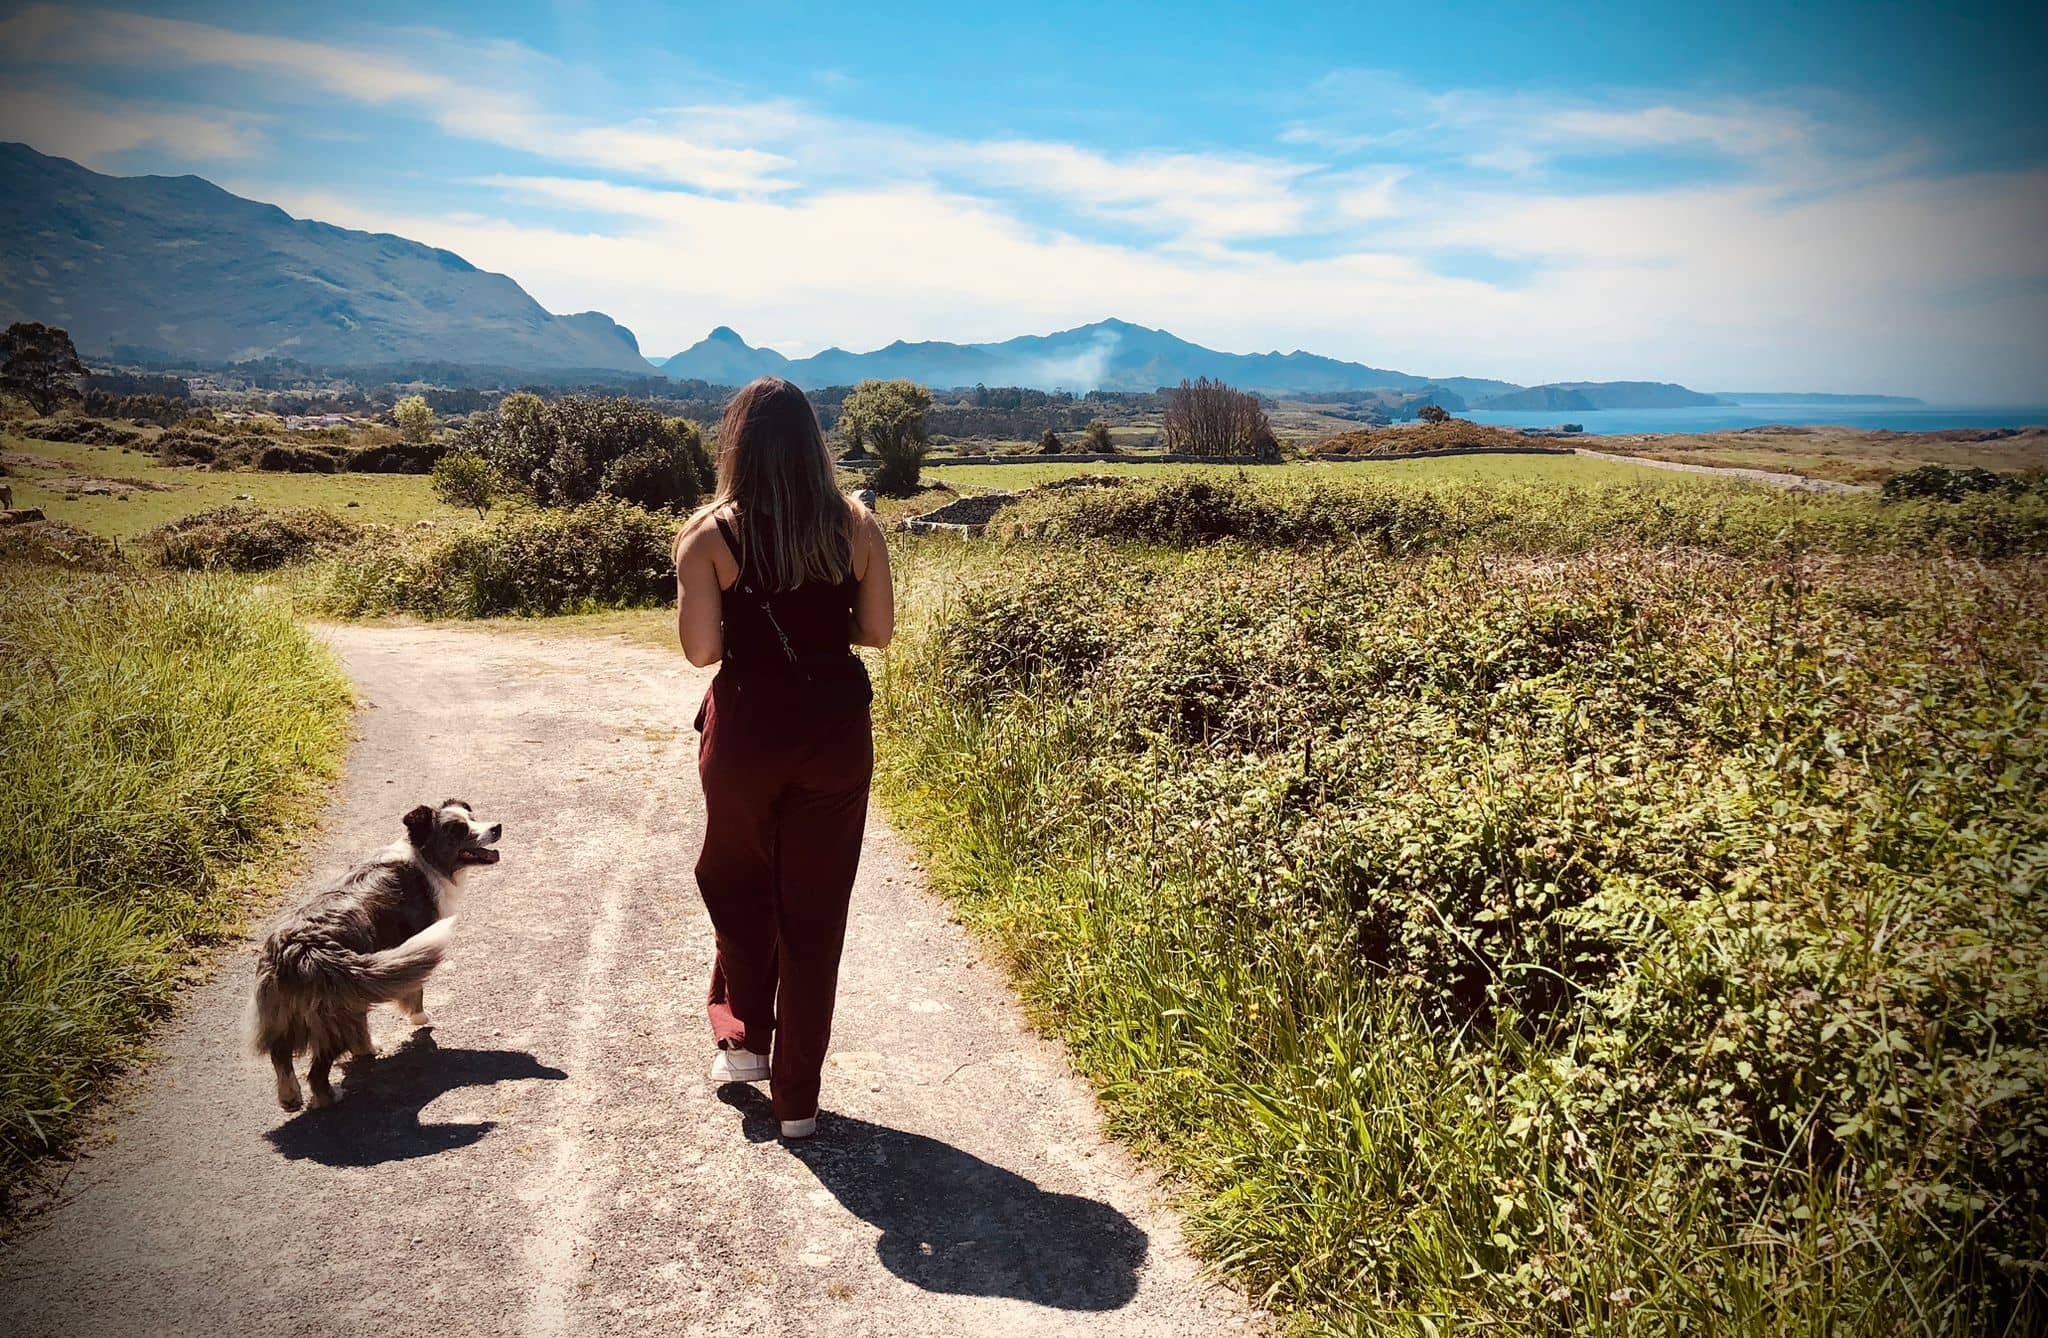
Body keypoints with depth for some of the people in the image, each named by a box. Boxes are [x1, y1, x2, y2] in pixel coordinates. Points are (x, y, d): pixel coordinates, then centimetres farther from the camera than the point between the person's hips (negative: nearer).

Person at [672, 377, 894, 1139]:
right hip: (835, 729, 2)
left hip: (747, 729, -1)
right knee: (815, 911, 10)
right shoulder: (854, 525, -4)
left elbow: (701, 650, -10)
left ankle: (744, 1039, 30)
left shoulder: (710, 536, -9)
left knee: (741, 889, 25)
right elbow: (878, 630, 0)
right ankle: (796, 1096, 18)